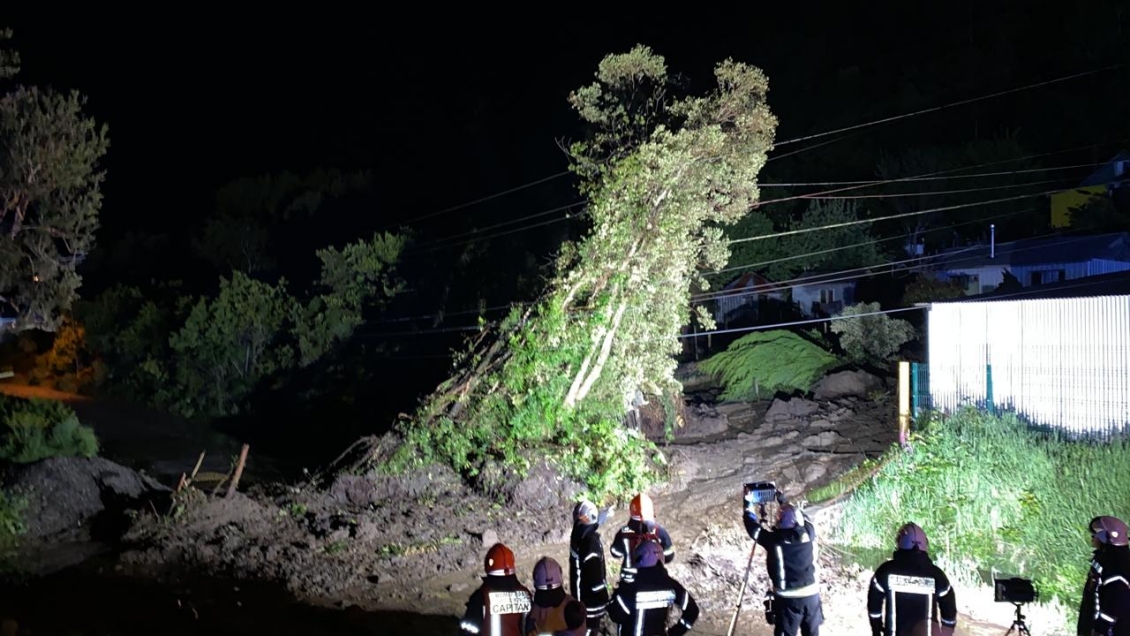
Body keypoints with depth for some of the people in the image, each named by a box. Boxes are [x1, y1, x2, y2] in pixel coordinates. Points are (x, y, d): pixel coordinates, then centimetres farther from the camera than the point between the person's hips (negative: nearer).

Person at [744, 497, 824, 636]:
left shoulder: (775, 539, -17)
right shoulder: (809, 533, -8)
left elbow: (753, 527, -3)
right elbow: (803, 518, 15)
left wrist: (748, 503, 9)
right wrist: (785, 502, 24)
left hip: (787, 598, -3)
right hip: (811, 595, 3)